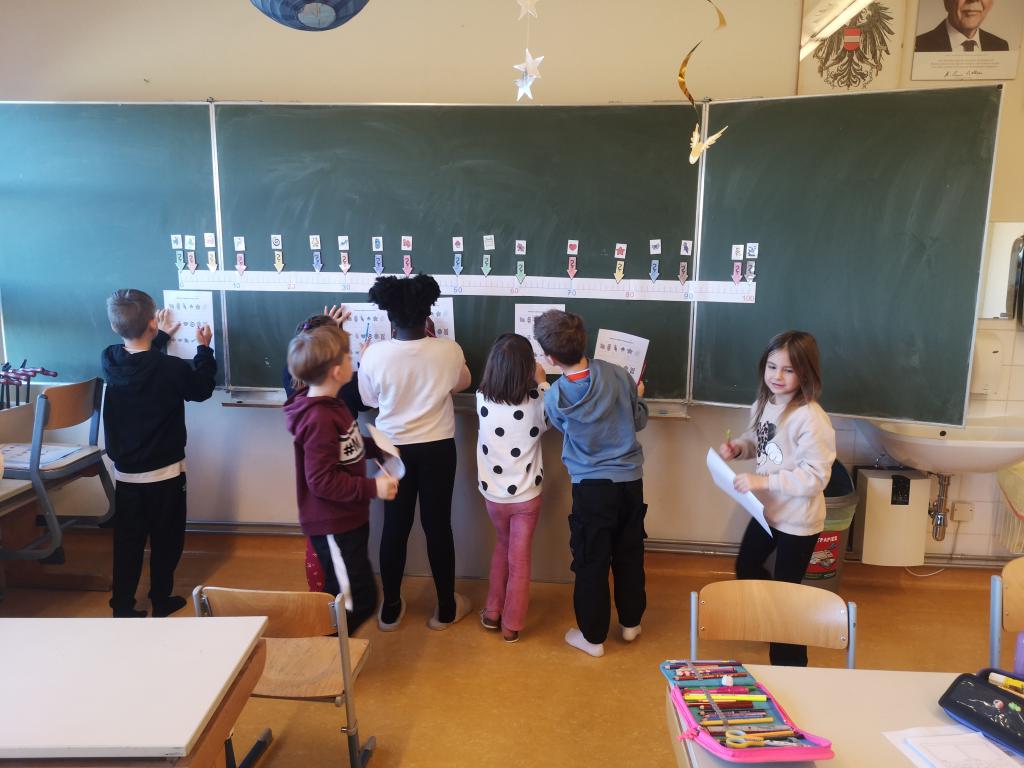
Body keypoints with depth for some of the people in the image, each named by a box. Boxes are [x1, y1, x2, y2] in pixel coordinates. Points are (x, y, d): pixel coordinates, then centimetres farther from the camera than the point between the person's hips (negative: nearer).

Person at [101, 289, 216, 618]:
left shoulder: (109, 360, -7)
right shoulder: (171, 368, -21)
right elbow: (202, 388, -2)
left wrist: (160, 338, 27)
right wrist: (204, 348, 6)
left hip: (125, 471, 4)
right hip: (165, 472, -4)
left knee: (128, 541, 14)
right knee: (166, 540, 13)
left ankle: (122, 606, 20)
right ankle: (161, 600, 25)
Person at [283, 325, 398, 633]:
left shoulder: (330, 405, 6)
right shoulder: (320, 420, -27)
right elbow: (322, 480, -27)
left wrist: (377, 447, 6)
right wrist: (372, 488, -25)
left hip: (347, 518, 10)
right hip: (333, 525, -10)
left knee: (344, 597, 22)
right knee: (360, 600, 1)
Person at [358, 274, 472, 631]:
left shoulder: (374, 354, -15)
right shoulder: (449, 350, -15)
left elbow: (369, 400, 0)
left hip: (394, 449, 1)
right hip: (437, 449, 0)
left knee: (395, 527, 14)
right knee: (438, 526, 11)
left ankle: (390, 609, 28)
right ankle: (446, 608, 25)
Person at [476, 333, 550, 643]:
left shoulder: (482, 399, -13)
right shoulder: (535, 404, -19)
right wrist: (541, 382, 14)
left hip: (493, 495, 2)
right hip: (526, 496, -2)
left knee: (502, 546, 26)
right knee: (519, 559, 13)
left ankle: (492, 613, 34)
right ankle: (512, 625, 24)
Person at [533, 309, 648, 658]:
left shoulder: (554, 398, -14)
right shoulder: (616, 373, -9)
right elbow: (640, 420, 4)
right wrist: (638, 397, 24)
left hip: (592, 487, -3)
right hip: (631, 479, 4)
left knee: (591, 563, 11)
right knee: (629, 554, 20)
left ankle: (593, 636, 24)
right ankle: (630, 622, 38)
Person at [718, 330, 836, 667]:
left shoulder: (811, 419, -28)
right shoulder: (764, 404, -3)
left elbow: (816, 476, -29)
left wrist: (764, 480, -33)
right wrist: (738, 447, -5)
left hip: (798, 520, -8)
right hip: (767, 509, 8)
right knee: (746, 567, 26)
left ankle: (790, 665, 31)